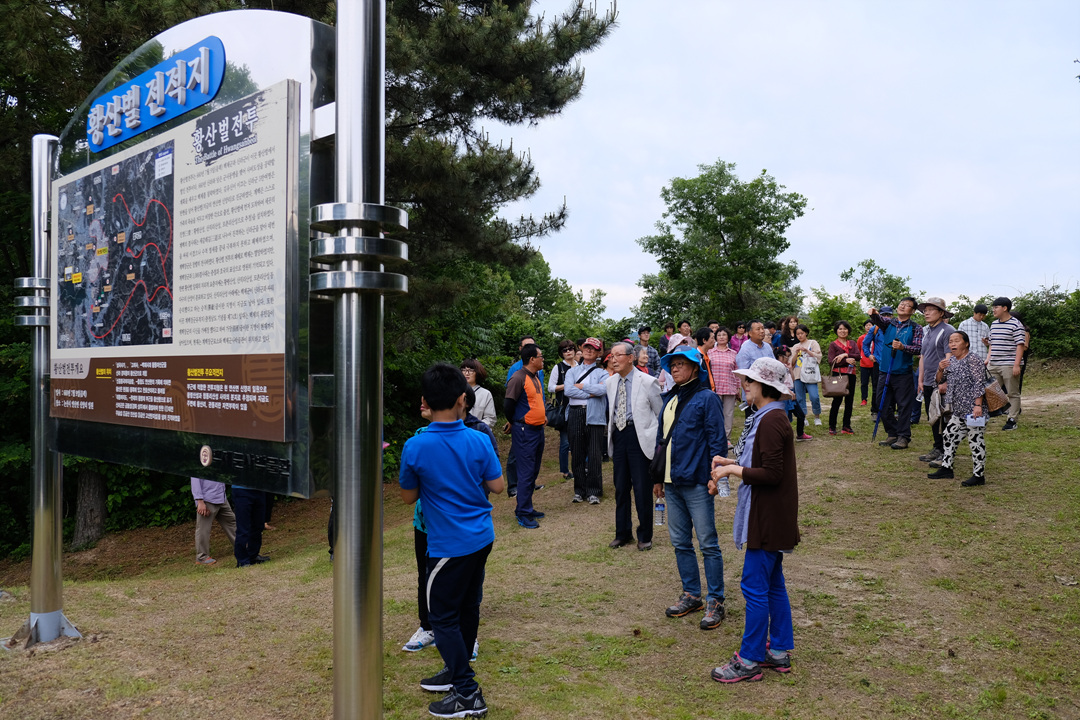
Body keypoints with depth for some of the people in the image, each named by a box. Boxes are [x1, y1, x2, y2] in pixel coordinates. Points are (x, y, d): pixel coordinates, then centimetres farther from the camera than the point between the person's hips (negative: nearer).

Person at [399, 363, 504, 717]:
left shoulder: (415, 447, -16)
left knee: (443, 615, 7)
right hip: (481, 538, 5)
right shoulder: (479, 441, -8)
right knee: (468, 607, 19)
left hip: (449, 545, -5)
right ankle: (456, 671, 36)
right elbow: (496, 485, 0)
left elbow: (408, 496, -4)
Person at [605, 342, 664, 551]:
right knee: (621, 487, 11)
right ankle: (622, 533, 25)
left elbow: (661, 414, -1)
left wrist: (661, 443, -1)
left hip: (640, 437, -5)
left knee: (642, 489, 0)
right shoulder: (609, 383, 9)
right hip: (618, 436, 5)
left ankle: (645, 536, 15)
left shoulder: (647, 381, -7)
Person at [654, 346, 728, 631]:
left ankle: (715, 602, 8)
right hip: (672, 484, 8)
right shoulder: (669, 400, 15)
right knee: (680, 543, 13)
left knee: (708, 544, -1)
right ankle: (691, 594, 26)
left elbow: (718, 440, -10)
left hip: (696, 484, -7)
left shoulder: (706, 399, -7)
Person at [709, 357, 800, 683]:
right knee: (773, 585, 17)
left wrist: (732, 469, -17)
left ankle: (749, 661, 7)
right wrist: (732, 462, 8)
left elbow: (772, 474, -24)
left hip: (769, 518, -11)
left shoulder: (771, 421, -21)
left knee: (755, 587, -2)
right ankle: (779, 651, 28)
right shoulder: (768, 417, 12)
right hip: (768, 516, 11)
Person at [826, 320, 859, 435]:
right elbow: (831, 362, -8)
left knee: (849, 400, 6)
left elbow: (858, 356, -3)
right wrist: (846, 360, -16)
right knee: (837, 400, -6)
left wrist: (845, 355, -16)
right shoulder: (833, 344, 4)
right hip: (838, 375, -4)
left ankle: (846, 426, 13)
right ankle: (832, 427, 1)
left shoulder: (853, 343, 15)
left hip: (851, 375, 4)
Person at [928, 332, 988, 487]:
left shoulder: (972, 359, -10)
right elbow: (940, 381, 18)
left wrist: (978, 405, -22)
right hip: (959, 410, 9)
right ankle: (946, 467, 26)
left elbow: (979, 383, -15)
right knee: (950, 435, 15)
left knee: (975, 439, -4)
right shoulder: (951, 360, 14)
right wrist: (940, 369, -3)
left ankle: (979, 475, 1)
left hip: (972, 409, -9)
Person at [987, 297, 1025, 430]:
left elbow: (1020, 345, -10)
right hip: (993, 365, 6)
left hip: (1009, 365, -6)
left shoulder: (1015, 325, -7)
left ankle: (1012, 420, 7)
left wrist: (1017, 365, -16)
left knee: (1013, 393, 2)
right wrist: (988, 358, 12)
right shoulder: (993, 324, 15)